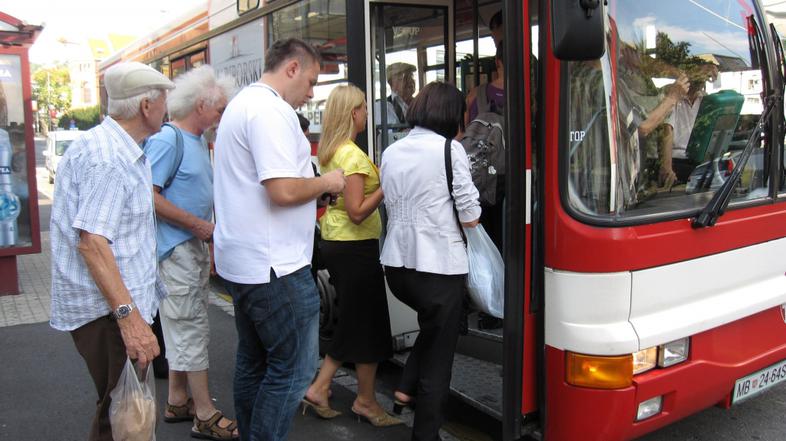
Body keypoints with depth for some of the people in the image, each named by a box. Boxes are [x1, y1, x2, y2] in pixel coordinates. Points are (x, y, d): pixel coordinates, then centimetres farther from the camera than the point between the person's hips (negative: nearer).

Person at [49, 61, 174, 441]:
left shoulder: (115, 148, 14)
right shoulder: (108, 157, -20)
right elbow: (91, 241, -27)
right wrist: (128, 316, -29)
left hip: (118, 305, 10)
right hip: (107, 310, -10)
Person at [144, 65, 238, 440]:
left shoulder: (198, 141, 15)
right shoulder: (168, 139, -14)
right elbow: (150, 196, -22)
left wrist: (210, 234, 15)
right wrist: (199, 225, -19)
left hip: (196, 246, 10)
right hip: (176, 250, -10)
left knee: (186, 328, 16)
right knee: (191, 330, -4)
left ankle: (177, 402, 28)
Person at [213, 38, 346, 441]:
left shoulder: (241, 104, 18)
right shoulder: (271, 110, -16)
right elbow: (283, 190, -25)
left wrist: (314, 188, 16)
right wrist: (326, 182, -7)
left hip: (240, 261, 11)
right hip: (273, 265, -11)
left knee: (253, 362, 19)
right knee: (293, 369, -1)